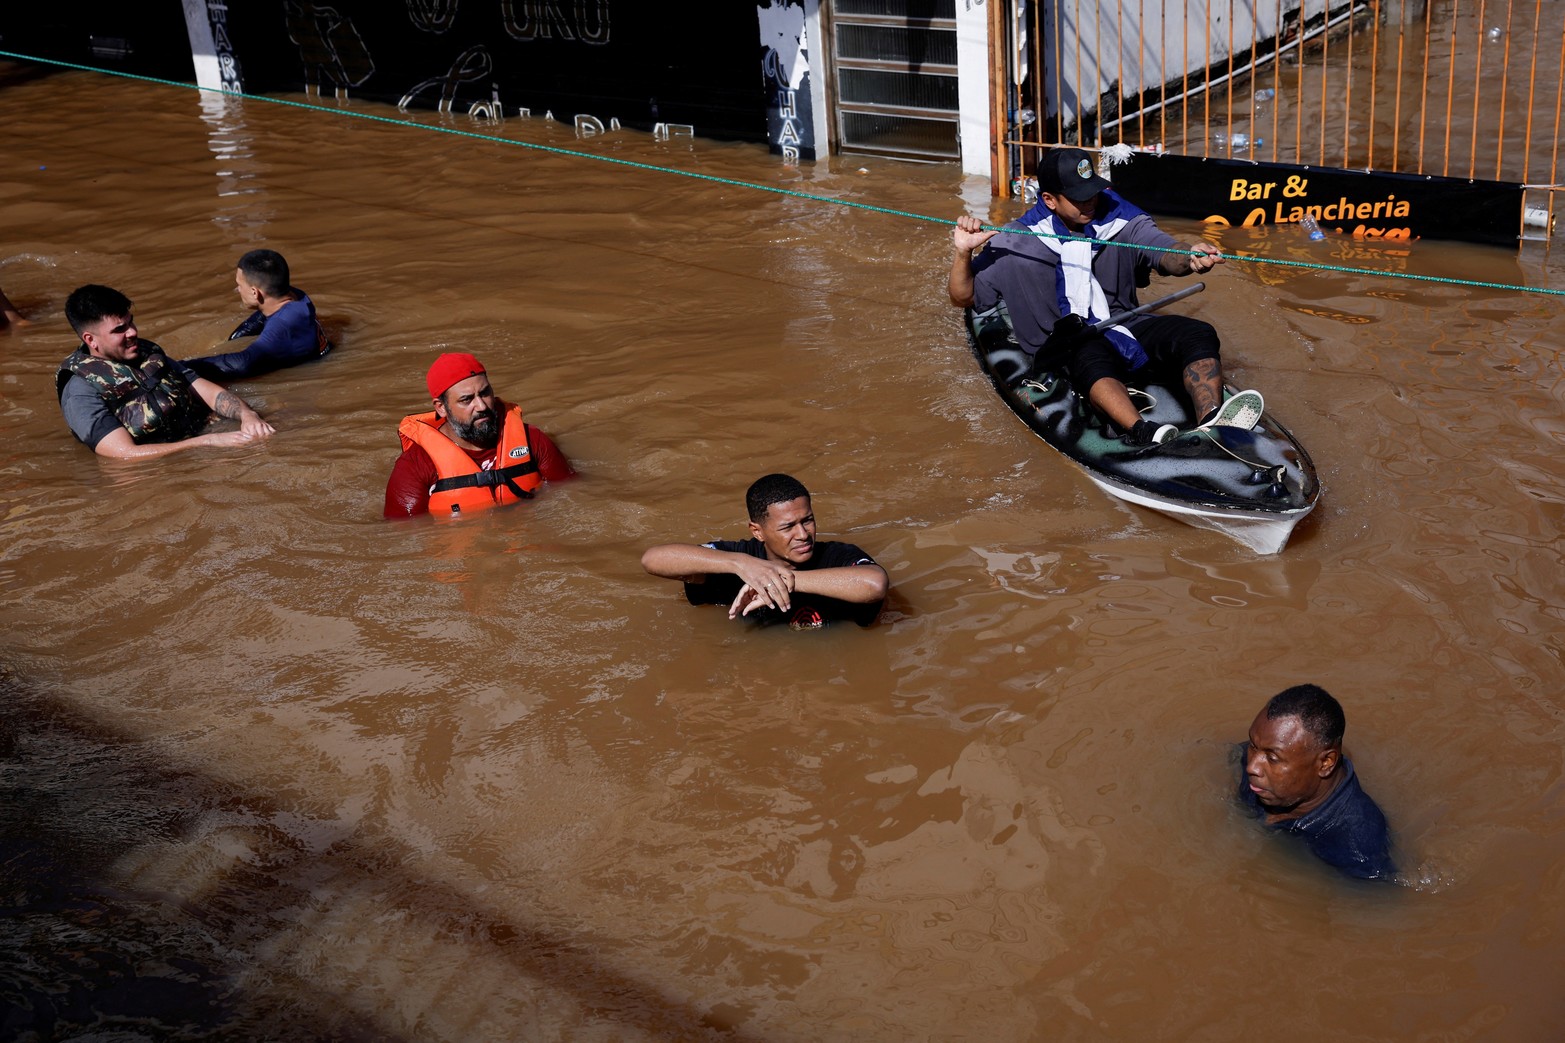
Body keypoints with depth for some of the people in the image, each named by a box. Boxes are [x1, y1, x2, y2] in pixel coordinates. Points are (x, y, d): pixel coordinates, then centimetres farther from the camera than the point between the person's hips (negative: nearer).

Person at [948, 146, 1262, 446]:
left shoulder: (1120, 218, 5)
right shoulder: (1017, 244, 1)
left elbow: (1165, 254, -10)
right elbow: (963, 297, 5)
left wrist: (1189, 256, -35)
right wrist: (963, 253, -14)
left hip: (1127, 328, 4)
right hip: (1070, 345, -4)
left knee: (1199, 334, -22)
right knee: (1092, 357, -39)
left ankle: (1212, 424, -46)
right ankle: (1141, 433, -65)